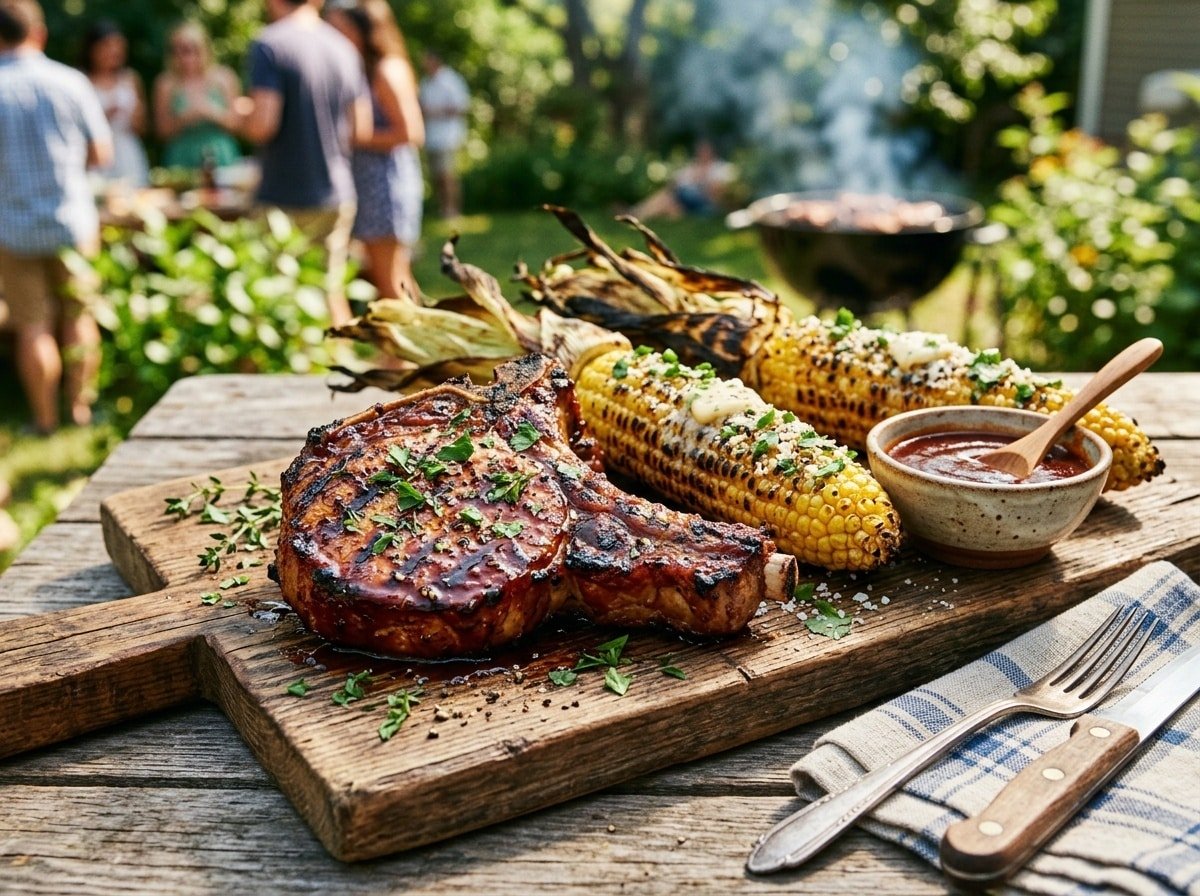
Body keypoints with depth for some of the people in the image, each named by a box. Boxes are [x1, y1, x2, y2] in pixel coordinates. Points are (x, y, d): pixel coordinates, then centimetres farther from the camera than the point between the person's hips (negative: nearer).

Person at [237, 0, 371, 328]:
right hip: (337, 194, 5)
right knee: (332, 291, 13)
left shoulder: (269, 45, -11)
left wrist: (242, 114, 2)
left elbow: (262, 125, -19)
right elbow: (361, 130, 7)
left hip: (286, 199, -5)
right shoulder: (344, 47, 6)